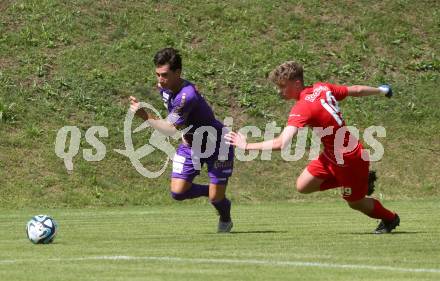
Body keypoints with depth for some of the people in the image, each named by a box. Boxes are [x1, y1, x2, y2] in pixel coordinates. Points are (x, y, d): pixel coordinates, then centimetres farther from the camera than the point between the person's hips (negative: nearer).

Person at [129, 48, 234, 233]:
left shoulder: (187, 96, -35)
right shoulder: (164, 88, -7)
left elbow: (170, 129, -35)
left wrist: (146, 117, -40)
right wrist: (186, 133, 8)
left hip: (217, 145, -7)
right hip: (191, 144, 7)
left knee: (216, 198, -6)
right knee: (178, 192, -6)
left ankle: (226, 220, 29)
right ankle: (210, 191, 23)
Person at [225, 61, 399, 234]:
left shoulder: (302, 108, -30)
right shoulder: (323, 88, -6)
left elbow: (281, 144, -38)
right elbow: (356, 91, 8)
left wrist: (246, 146, -30)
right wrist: (380, 91, 28)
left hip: (349, 160, -8)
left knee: (355, 202, 15)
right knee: (303, 186, 9)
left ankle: (390, 219, 44)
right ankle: (361, 180, 22)